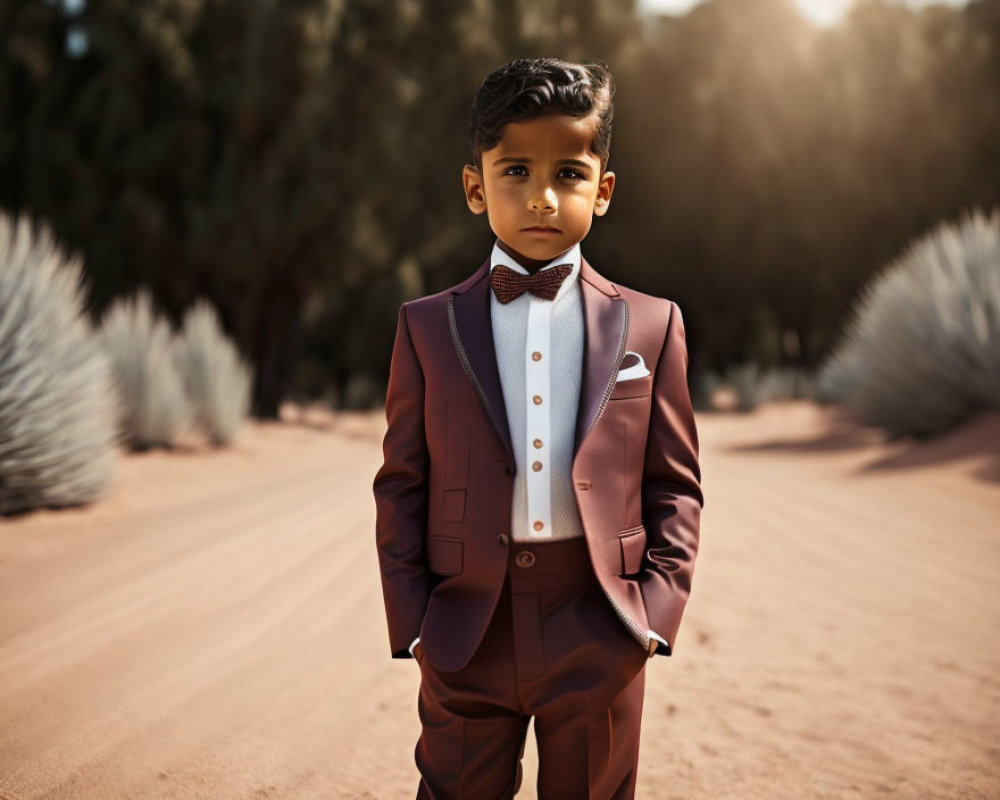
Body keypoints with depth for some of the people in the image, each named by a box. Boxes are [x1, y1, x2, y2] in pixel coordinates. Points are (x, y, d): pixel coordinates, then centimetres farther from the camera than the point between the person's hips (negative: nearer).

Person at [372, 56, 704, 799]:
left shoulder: (651, 325, 0)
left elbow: (676, 485, 2)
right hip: (466, 630, 0)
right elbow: (401, 485, 1)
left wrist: (656, 608, -8)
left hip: (599, 633, 0)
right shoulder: (428, 326, -1)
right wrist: (410, 620, -4)